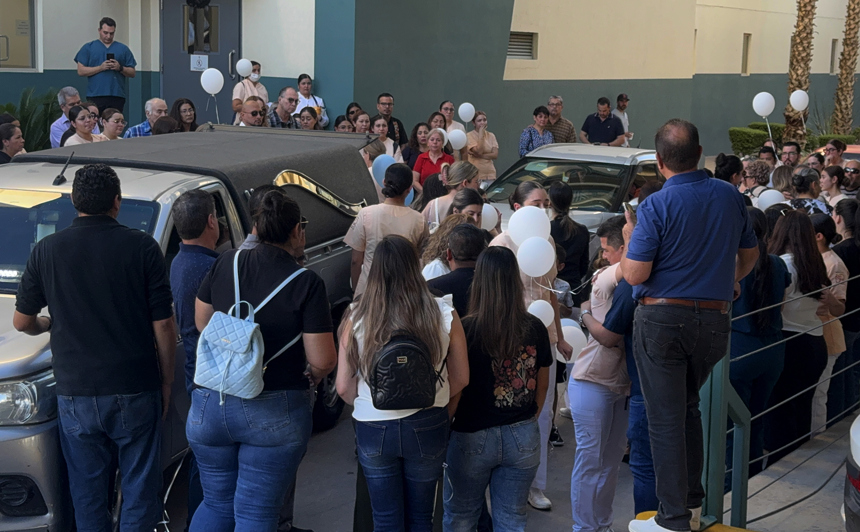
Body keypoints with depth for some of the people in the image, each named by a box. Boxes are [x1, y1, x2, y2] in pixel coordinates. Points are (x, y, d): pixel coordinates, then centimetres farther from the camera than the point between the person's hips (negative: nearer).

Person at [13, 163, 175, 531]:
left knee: (88, 494, 13)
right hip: (135, 390, -2)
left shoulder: (47, 250, -1)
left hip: (76, 393, 2)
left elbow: (22, 322, 9)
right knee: (140, 492, 9)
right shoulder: (142, 247, -7)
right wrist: (166, 381, 7)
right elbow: (163, 325, -6)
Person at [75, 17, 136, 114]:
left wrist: (120, 68, -8)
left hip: (117, 96, 1)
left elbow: (133, 73, 12)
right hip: (95, 96, -1)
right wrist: (101, 67, -10)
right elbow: (81, 71, 2)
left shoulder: (123, 49, 15)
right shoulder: (88, 48, 11)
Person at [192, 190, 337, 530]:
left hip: (210, 404, 4)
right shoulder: (306, 284, -13)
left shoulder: (225, 265, 0)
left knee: (216, 504, 21)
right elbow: (323, 360, -13)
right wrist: (310, 380, 8)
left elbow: (201, 323, 14)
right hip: (274, 414, -4)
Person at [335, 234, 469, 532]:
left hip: (373, 429, 0)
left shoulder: (357, 318, -10)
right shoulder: (443, 314, -9)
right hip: (427, 429, 0)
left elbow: (344, 387, -6)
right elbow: (461, 379, -1)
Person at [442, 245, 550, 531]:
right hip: (523, 438, 3)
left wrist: (445, 423, 6)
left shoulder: (465, 329, -17)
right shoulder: (535, 328, -4)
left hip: (473, 438, -3)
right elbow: (542, 385, 7)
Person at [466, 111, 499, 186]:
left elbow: (495, 155, 1)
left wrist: (479, 155, -12)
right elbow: (479, 151, -15)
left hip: (490, 175, 4)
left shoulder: (491, 136, 10)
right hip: (476, 175, -4)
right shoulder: (469, 136, -3)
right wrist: (481, 133, -8)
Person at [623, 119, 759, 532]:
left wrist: (630, 239, 4)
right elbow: (749, 255, 16)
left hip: (662, 319, -5)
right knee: (689, 408, 23)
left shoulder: (656, 207, -15)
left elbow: (634, 275, -15)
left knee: (666, 420, 2)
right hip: (714, 320, 5)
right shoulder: (730, 196, 2)